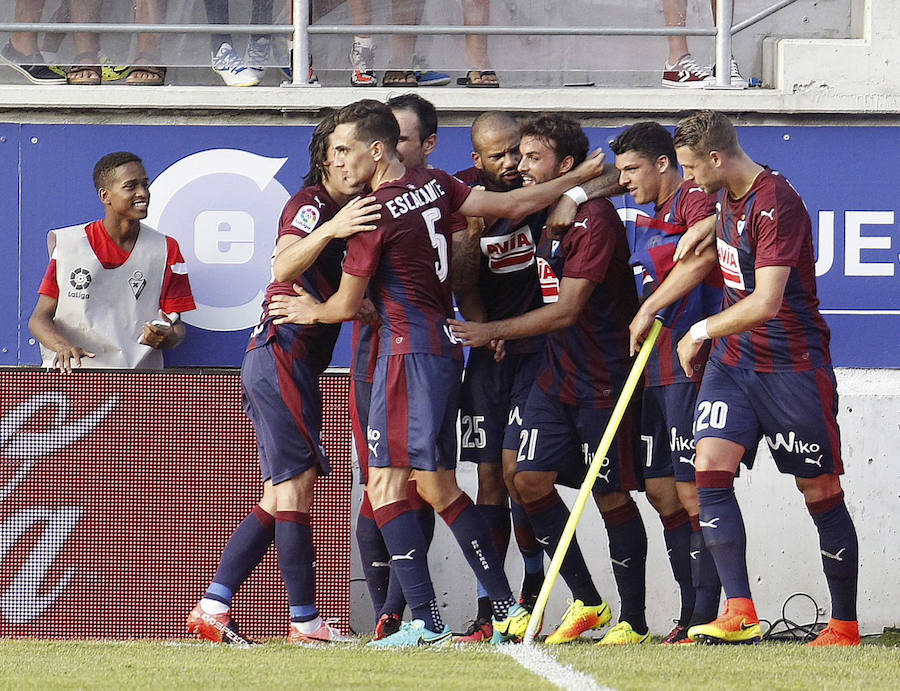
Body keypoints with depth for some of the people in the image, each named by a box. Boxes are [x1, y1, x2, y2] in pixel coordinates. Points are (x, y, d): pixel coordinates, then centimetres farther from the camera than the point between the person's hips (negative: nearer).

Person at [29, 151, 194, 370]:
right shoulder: (66, 244, 7)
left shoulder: (165, 250, 10)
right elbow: (39, 318, 5)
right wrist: (63, 346, -16)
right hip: (70, 374, -2)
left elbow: (177, 328, 12)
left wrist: (167, 338, -13)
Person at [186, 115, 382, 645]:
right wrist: (329, 230, -44)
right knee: (296, 484, -9)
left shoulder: (352, 210, 19)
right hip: (282, 356, -10)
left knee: (282, 495, 10)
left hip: (283, 363, 10)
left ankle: (212, 610, 7)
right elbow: (284, 268, -28)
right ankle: (306, 622, -9)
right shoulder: (312, 202, -10)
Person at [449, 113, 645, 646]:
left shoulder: (595, 218, -17)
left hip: (602, 377, -8)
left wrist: (494, 331, -18)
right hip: (556, 375, 8)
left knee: (611, 495, -2)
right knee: (530, 479, -1)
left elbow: (568, 309, -20)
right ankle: (586, 602, 11)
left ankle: (634, 621, 8)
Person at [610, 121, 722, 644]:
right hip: (655, 370, 10)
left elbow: (702, 256, -27)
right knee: (660, 489, 8)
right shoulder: (646, 222, 20)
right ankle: (691, 610, 14)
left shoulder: (697, 202, -9)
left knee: (690, 490, -9)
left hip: (689, 364, -10)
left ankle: (707, 614, -6)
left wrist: (650, 309, -24)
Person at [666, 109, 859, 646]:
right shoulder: (728, 196, 7)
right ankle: (740, 615, -15)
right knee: (711, 471, -11)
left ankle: (846, 626, 13)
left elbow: (765, 303, -26)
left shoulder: (777, 205, -21)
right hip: (734, 359, 8)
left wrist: (702, 331, -14)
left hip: (794, 365, -8)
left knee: (821, 493, 1)